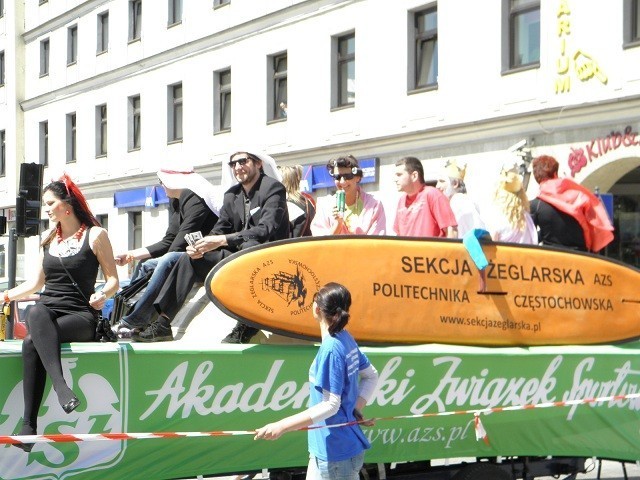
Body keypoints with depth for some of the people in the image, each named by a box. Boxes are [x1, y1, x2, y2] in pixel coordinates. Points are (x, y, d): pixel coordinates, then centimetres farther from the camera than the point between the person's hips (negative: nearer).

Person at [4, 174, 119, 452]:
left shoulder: (95, 235, 5)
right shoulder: (48, 239, 21)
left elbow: (113, 280, 3)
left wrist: (103, 295, -17)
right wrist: (6, 296, 20)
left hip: (79, 316, -4)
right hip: (46, 312, 4)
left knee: (31, 343, -34)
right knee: (37, 313, -37)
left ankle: (29, 425, -40)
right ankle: (60, 385, -52)